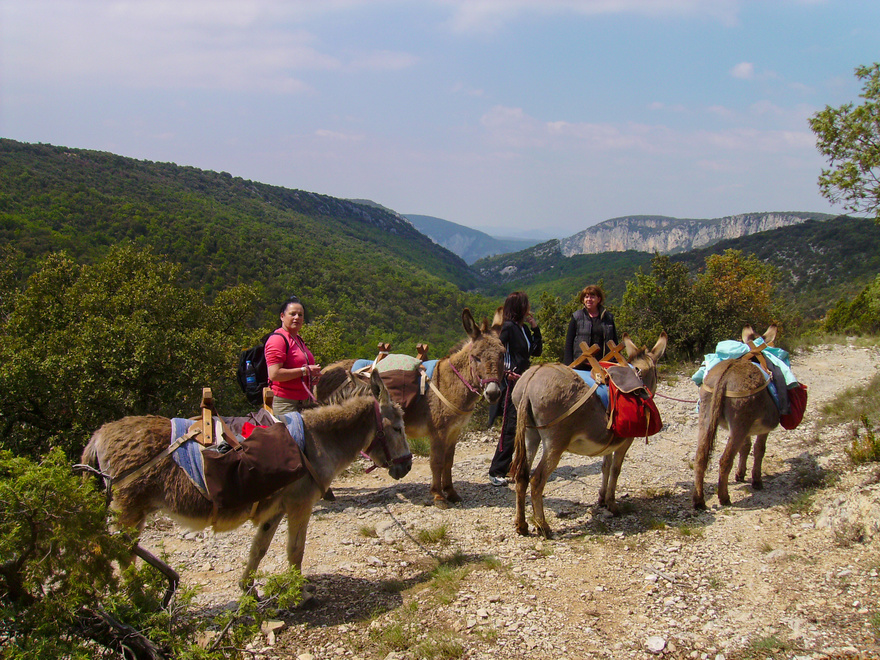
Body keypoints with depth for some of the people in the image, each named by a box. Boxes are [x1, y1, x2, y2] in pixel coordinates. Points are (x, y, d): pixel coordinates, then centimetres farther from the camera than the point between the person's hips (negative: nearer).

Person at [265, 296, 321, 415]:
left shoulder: (298, 340, 19)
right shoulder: (278, 339, -10)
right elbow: (274, 374, -20)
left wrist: (312, 376, 14)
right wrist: (305, 371, -15)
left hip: (302, 401, 9)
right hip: (284, 402, -9)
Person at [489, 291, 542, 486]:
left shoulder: (523, 328, 13)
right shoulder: (509, 327, -13)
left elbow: (536, 351, 15)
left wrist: (535, 328, 7)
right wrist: (506, 372, -21)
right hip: (511, 383, -9)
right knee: (511, 428, -9)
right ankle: (496, 472, -4)